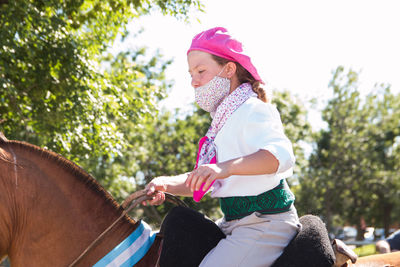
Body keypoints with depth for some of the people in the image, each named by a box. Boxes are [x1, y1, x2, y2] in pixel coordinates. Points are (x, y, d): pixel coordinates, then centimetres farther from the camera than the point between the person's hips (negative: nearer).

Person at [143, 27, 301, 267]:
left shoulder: (252, 111, -13)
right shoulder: (224, 120, 17)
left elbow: (282, 154, -33)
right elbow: (201, 181, 18)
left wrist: (227, 167, -47)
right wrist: (166, 184, -1)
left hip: (266, 224, -10)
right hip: (234, 222, 10)